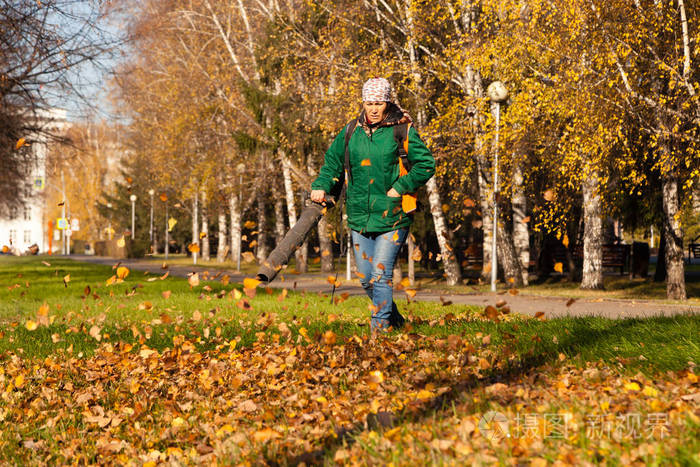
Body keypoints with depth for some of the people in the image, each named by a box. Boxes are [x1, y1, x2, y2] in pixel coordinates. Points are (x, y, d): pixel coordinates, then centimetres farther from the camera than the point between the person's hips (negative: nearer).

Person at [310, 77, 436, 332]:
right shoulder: (352, 131, 8)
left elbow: (426, 165, -4)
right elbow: (332, 161, 19)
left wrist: (400, 188, -12)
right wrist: (321, 186, 3)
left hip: (392, 218, -5)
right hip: (360, 218, 5)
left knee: (380, 276, -10)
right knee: (366, 279, 11)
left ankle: (380, 329, -1)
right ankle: (395, 320, 31)